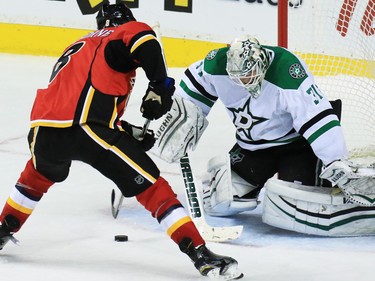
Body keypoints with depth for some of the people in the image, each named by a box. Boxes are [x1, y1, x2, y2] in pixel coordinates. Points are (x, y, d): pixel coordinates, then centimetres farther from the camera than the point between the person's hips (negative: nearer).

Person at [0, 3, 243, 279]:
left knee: (40, 172, 40)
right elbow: (143, 38, -10)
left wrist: (130, 132, 34)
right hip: (87, 129, -6)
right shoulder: (124, 34, 15)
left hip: (44, 127, 6)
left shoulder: (77, 47, 36)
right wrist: (160, 85, -2)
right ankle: (201, 255, -8)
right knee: (153, 188, 0)